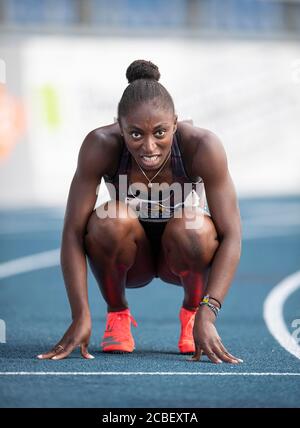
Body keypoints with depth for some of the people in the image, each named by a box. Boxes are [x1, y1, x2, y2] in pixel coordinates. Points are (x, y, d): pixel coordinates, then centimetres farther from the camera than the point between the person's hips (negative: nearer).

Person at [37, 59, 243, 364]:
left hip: (183, 256, 0)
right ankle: (117, 315, -5)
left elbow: (231, 236, -29)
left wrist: (207, 315, -40)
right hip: (129, 258, 0)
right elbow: (73, 231, -27)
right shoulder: (101, 145, -28)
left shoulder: (202, 146, -30)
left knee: (194, 228, -34)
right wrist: (81, 316, -36)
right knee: (111, 220, -32)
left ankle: (192, 313, -2)